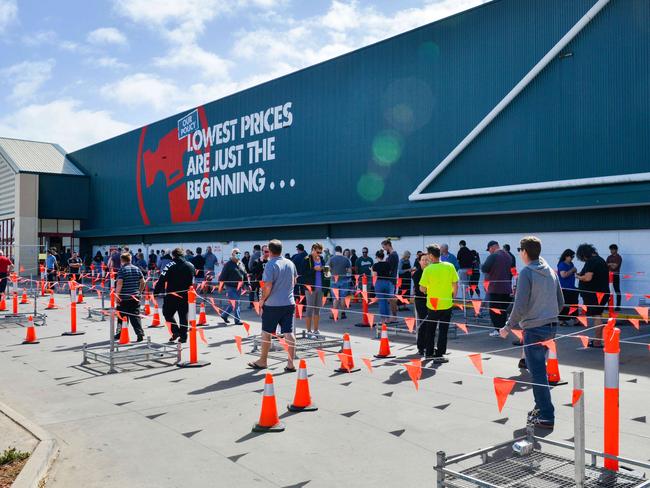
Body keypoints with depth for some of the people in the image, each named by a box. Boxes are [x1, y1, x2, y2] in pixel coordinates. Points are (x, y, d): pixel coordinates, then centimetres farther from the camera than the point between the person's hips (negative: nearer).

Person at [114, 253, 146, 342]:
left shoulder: (122, 269, -9)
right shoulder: (137, 269, 6)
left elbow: (119, 283, -18)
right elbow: (142, 282, 8)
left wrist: (116, 295, -13)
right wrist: (139, 292, 19)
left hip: (124, 298, -4)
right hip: (135, 297, 4)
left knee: (122, 316, 11)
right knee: (135, 316, 3)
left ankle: (120, 333, 24)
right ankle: (140, 334, -9)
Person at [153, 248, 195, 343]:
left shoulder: (170, 265, -9)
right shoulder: (190, 266, 6)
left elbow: (161, 280, -13)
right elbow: (192, 282, 16)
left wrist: (155, 292, -10)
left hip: (172, 295, -4)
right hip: (185, 296, 4)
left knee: (167, 313, 14)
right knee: (183, 315, 11)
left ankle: (176, 331, 2)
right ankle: (183, 336, 11)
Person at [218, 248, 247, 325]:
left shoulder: (241, 264, 13)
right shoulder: (228, 264, -6)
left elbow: (245, 275, 18)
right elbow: (223, 276, -8)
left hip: (239, 287, 7)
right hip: (231, 287, -7)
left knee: (232, 303, 13)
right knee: (235, 303, -7)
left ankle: (224, 315, 30)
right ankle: (237, 320, 1)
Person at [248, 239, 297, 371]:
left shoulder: (270, 265, -14)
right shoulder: (290, 263, 5)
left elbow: (268, 286, -18)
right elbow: (294, 280, 20)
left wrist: (262, 299, -4)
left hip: (272, 304, -5)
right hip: (289, 303, 5)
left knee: (266, 332, 10)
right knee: (289, 333, 4)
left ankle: (262, 361, 22)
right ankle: (290, 363, 3)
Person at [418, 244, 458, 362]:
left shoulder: (428, 269, -12)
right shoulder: (450, 266, -6)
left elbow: (422, 288, -10)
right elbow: (455, 285, -1)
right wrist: (453, 296, 15)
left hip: (432, 304, -1)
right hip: (447, 304, 1)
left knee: (430, 330, 15)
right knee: (443, 330, 7)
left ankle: (429, 353, 23)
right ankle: (439, 355, 6)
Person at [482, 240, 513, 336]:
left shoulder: (493, 256, -12)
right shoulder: (508, 256, 13)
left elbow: (484, 268, -17)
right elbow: (511, 271, 19)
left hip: (495, 288, -7)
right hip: (506, 288, 7)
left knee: (493, 310, 0)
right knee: (503, 310, 12)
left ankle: (497, 329, -5)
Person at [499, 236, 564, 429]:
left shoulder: (527, 273, -13)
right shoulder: (550, 271, 10)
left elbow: (520, 306, -17)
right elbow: (561, 302, 15)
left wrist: (508, 327, -7)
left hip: (534, 328, -8)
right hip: (551, 326, 8)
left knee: (538, 373, 0)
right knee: (539, 369, 20)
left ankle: (546, 417, 4)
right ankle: (540, 407, 30)